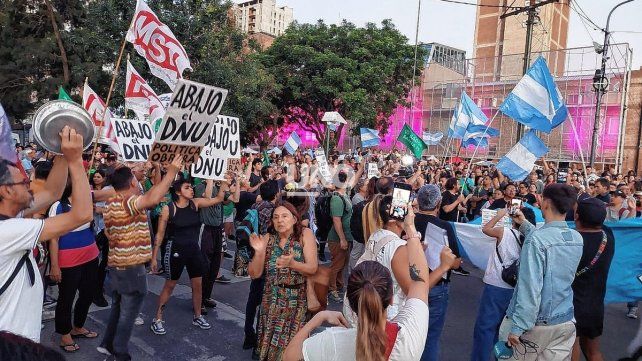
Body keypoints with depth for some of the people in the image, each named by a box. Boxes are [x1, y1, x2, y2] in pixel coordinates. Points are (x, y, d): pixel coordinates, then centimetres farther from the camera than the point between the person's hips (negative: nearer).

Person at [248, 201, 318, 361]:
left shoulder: (305, 234, -8)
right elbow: (255, 274, -3)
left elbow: (313, 268, -15)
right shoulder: (268, 238, -1)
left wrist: (291, 263, -31)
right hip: (271, 302, 3)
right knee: (270, 344, 11)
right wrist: (259, 252, -20)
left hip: (297, 301, -2)